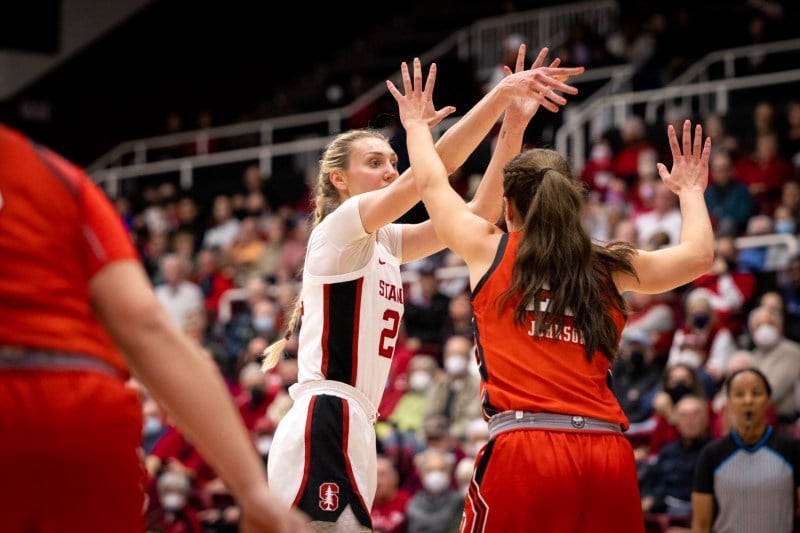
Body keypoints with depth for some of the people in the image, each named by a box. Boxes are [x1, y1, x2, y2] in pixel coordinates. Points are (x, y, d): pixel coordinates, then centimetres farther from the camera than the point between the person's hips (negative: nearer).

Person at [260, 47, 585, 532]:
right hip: (325, 424, -9)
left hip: (351, 430, 9)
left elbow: (478, 215, 11)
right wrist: (502, 91, -18)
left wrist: (513, 129, 1)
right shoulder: (339, 228, -4)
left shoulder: (384, 244, 20)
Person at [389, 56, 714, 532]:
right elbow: (698, 257, 22)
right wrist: (690, 192, 39)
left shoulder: (490, 251, 10)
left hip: (524, 447, -3)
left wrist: (417, 126, 43)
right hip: (608, 453, 3)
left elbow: (432, 185, 25)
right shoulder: (610, 268, 13)